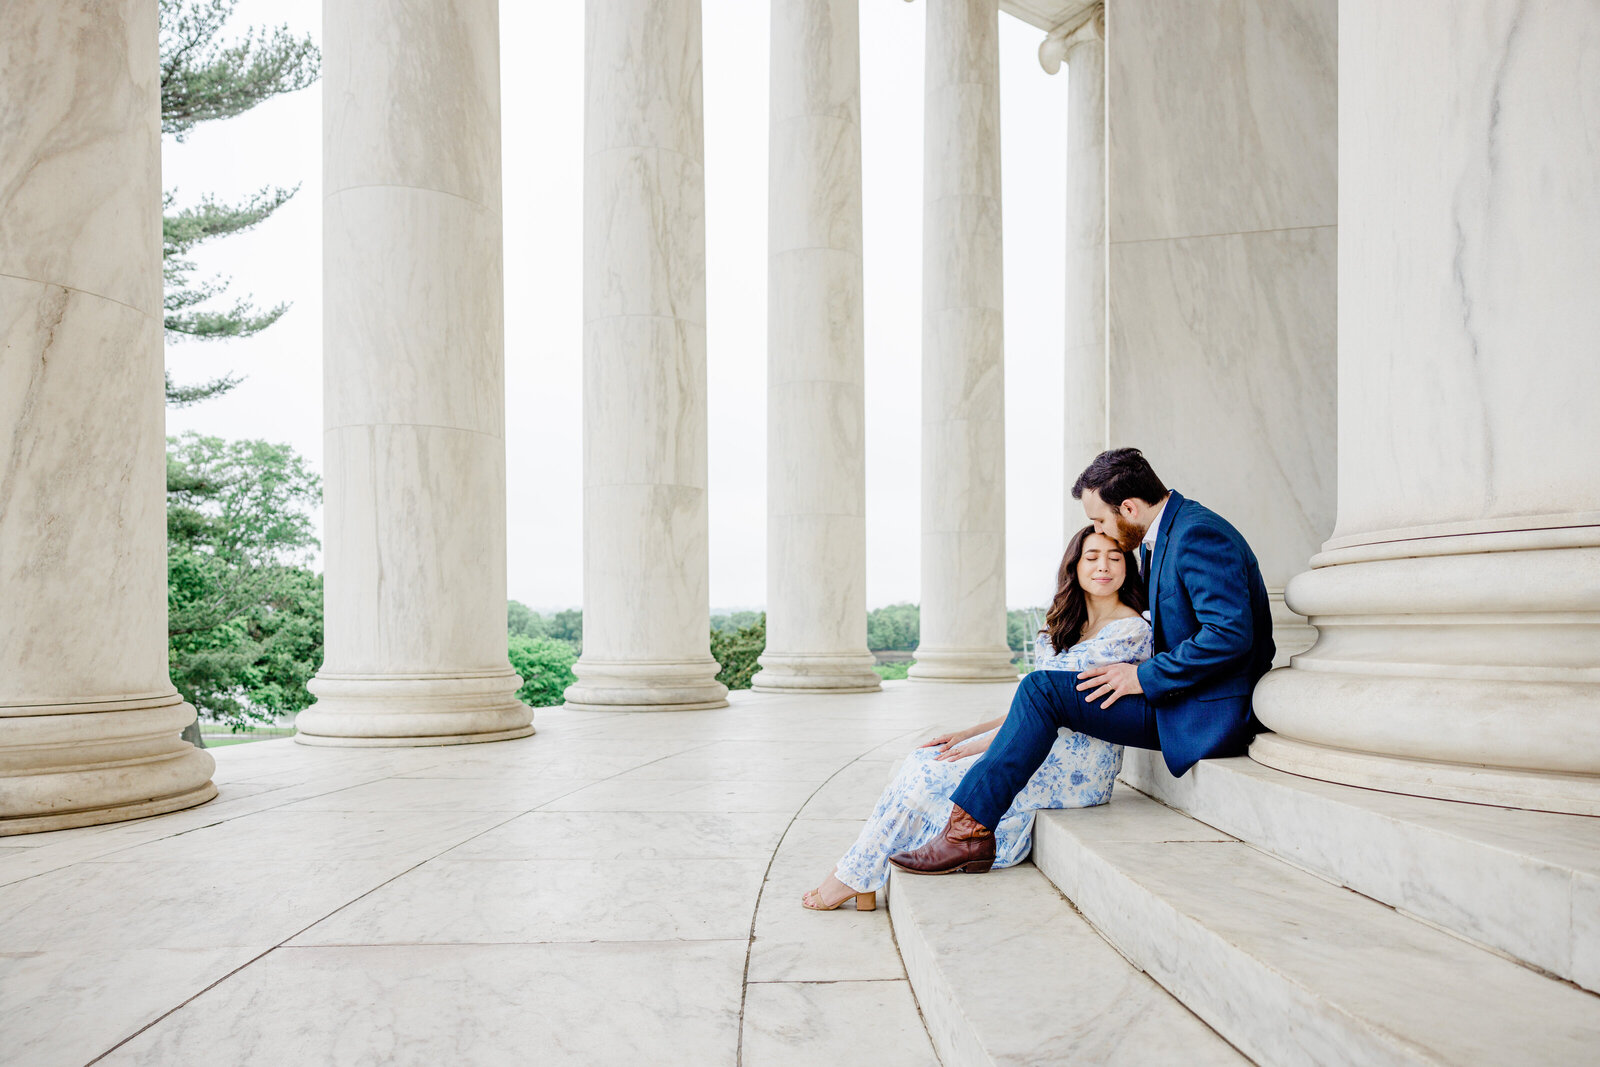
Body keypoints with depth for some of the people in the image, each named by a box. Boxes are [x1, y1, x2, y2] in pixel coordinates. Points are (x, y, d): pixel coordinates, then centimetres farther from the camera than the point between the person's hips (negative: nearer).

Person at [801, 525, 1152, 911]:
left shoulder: (1131, 630, -9)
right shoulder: (1062, 626, 17)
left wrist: (983, 743, -17)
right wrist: (968, 734, 2)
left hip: (1078, 761, -8)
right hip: (1042, 743, 8)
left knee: (932, 774, -17)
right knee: (922, 761, -11)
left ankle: (856, 875, -3)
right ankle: (863, 879, -13)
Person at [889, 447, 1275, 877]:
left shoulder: (1199, 536, -18)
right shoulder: (1158, 537, 13)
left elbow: (1230, 635, -27)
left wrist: (1145, 676, -20)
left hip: (1209, 714, -10)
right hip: (1179, 697, 11)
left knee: (1042, 689, -16)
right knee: (1041, 688, 12)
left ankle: (970, 831, -12)